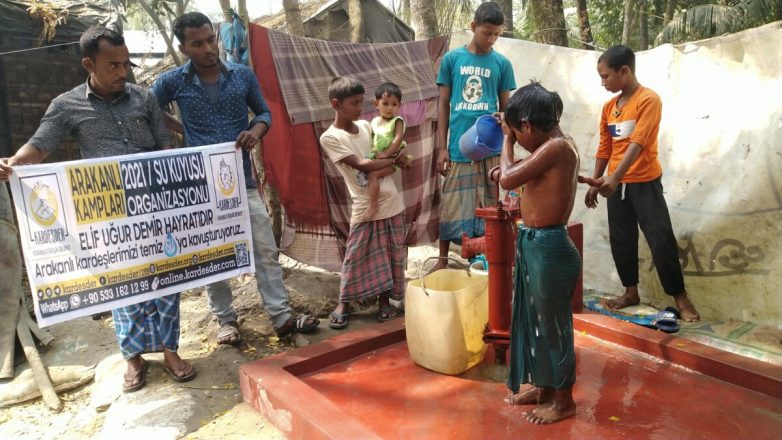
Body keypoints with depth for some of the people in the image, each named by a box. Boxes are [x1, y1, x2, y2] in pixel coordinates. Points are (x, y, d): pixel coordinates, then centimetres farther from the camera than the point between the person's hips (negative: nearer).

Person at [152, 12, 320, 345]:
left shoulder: (243, 75, 1)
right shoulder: (172, 82, -3)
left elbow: (264, 112, 11)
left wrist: (256, 130, -10)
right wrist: (183, 130, 1)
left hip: (242, 179, 1)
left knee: (266, 250, 2)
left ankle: (282, 317, 11)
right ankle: (226, 320, 24)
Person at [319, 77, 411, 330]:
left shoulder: (365, 126, 8)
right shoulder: (330, 138, -9)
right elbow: (362, 165, -14)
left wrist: (381, 158, 0)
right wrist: (394, 160, -7)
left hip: (392, 202, 6)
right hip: (365, 207, -5)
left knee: (391, 255, 11)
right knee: (356, 257, 2)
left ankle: (384, 302, 25)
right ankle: (343, 304, 19)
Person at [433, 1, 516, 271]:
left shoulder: (502, 64, 5)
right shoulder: (452, 59, 3)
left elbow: (506, 107, 9)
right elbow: (443, 104, 4)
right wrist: (442, 147, -1)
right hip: (458, 147, 0)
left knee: (490, 205, 6)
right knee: (451, 205, 6)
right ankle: (443, 261, 18)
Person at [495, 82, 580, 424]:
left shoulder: (557, 147, -19)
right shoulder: (554, 144, 11)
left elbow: (507, 179, -20)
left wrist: (507, 139, -6)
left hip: (548, 247, -10)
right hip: (535, 244, 10)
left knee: (554, 323, 5)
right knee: (536, 319, 21)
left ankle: (564, 401, 24)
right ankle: (543, 387, 38)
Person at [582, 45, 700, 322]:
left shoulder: (649, 100, -12)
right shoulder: (609, 107, 9)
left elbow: (637, 144, -22)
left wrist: (614, 178, -30)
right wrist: (595, 184, 14)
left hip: (645, 183, -6)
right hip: (616, 184, 6)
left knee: (661, 239, -5)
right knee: (621, 240, 11)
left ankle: (680, 298, 8)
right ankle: (631, 292, 25)